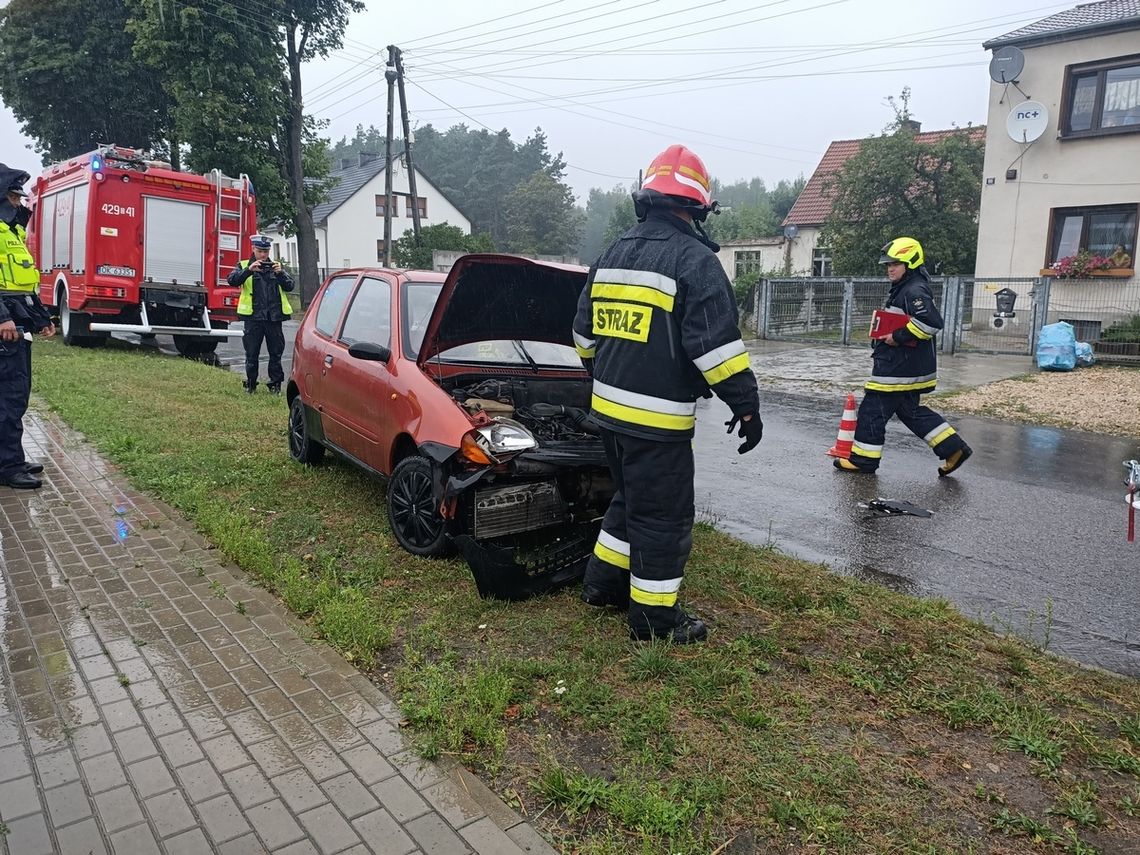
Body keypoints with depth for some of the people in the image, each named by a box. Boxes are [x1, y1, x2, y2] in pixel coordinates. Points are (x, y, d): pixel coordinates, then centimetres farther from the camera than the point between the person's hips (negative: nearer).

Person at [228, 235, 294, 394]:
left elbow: (289, 286, 4)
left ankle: (275, 384, 15)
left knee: (276, 352, 6)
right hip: (253, 317, -2)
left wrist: (281, 273, -14)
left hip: (274, 316, 2)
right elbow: (232, 280, -11)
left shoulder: (275, 266, 13)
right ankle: (251, 384, 16)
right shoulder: (244, 265, 6)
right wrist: (249, 270, -24)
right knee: (252, 354, 4)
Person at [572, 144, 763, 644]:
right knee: (662, 517, 4)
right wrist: (746, 406, -11)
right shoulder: (693, 260, -12)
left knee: (630, 501, 24)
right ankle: (654, 619, 16)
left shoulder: (613, 254, 12)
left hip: (609, 408, 8)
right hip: (658, 419, -8)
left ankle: (603, 585, 35)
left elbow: (585, 330, 19)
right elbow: (716, 344, -19)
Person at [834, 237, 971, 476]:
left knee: (872, 410, -2)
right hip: (908, 366, 11)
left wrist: (898, 337, -23)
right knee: (910, 410, 18)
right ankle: (953, 448, 20)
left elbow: (931, 322, -28)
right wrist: (886, 333, 15)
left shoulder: (915, 292, -17)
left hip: (899, 369, -11)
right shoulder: (902, 290, 16)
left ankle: (863, 459, 8)